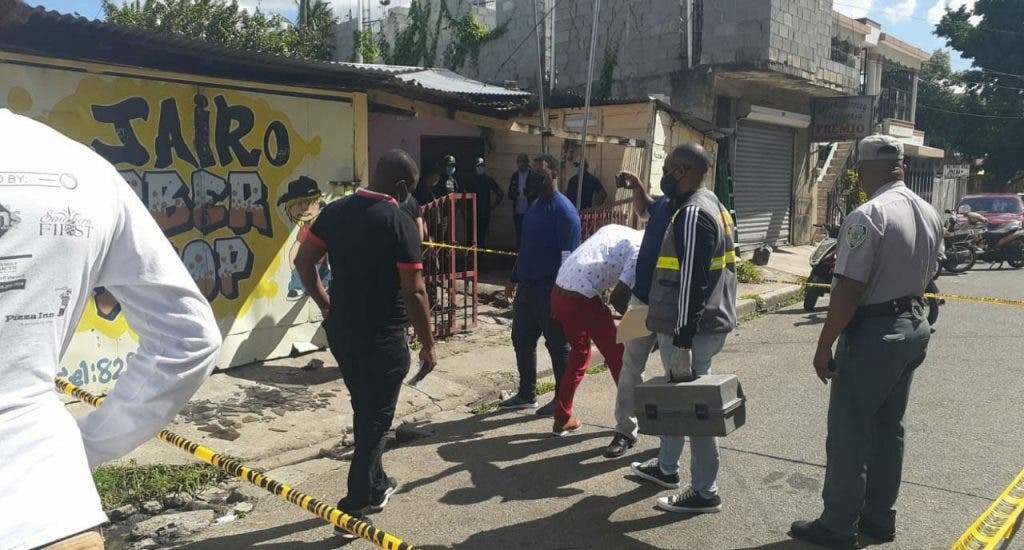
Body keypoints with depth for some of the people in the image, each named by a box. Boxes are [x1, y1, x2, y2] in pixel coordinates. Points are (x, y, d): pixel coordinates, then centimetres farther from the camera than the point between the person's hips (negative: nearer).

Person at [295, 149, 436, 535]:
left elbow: (304, 261, 8)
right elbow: (414, 292, -18)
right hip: (383, 338, -7)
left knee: (363, 411, 22)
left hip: (341, 330, 7)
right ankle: (355, 507, 13)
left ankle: (376, 486, 38)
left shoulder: (335, 211, 2)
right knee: (376, 418, 7)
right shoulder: (400, 223, -17)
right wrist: (428, 345, -10)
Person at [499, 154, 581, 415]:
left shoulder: (564, 210, -14)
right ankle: (526, 394, 30)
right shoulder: (534, 206, 13)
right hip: (527, 287, 9)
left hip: (550, 291, -9)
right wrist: (514, 279, 20)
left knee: (557, 346, 4)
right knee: (521, 340, 15)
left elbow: (569, 257, -18)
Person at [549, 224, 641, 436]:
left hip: (559, 292, 8)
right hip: (582, 299, -8)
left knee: (579, 353, 23)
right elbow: (618, 296, -13)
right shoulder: (641, 250, -5)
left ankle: (562, 419, 27)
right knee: (616, 354, 12)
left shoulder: (616, 230, 19)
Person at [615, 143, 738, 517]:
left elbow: (692, 283, -25)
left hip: (692, 328, -11)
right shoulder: (708, 204, 12)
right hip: (706, 321, 11)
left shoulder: (692, 213, -20)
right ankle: (666, 467, 38)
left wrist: (683, 341, -25)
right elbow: (664, 229, 29)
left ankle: (705, 493, 12)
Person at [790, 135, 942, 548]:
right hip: (914, 328, 9)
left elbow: (848, 289, -23)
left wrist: (824, 346, -16)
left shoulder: (868, 216, -20)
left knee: (849, 434, 2)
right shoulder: (929, 215, 8)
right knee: (889, 428, 17)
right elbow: (924, 278, 16)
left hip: (873, 333, -9)